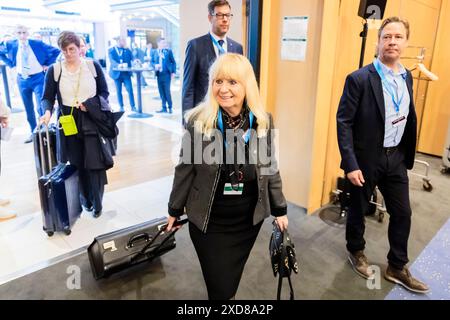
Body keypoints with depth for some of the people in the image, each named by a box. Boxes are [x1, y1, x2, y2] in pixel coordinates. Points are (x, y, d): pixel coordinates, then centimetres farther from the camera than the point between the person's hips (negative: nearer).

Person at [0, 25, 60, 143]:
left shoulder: (37, 44, -7)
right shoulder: (11, 45, 1)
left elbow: (56, 51, -3)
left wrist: (47, 65, -4)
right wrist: (10, 63, 6)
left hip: (37, 78, -3)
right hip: (22, 79, 3)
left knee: (41, 107, -10)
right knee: (28, 108, 11)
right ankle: (33, 132, 23)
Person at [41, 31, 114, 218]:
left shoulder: (93, 66, 2)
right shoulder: (54, 70, 1)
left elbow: (104, 93, 5)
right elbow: (47, 98, 1)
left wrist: (89, 104, -12)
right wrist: (48, 112, -21)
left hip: (92, 121, 0)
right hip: (68, 123, 1)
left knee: (95, 163, -2)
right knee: (78, 165, 6)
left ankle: (97, 203, 13)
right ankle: (85, 200, 24)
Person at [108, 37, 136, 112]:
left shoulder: (127, 50, 9)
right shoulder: (111, 50, 2)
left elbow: (132, 58, -1)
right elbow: (111, 60, -13)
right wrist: (118, 65, -32)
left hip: (126, 73, 1)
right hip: (117, 73, -1)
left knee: (130, 90, -7)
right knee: (119, 91, 5)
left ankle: (133, 106, -1)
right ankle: (121, 107, 15)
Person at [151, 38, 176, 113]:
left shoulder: (168, 51, 4)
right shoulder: (154, 52, 9)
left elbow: (173, 62, 6)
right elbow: (152, 62, 14)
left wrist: (173, 72, -2)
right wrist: (155, 65, -8)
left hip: (166, 74, -3)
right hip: (159, 74, 3)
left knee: (167, 91, -6)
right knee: (161, 91, 4)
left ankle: (170, 107, 6)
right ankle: (164, 108, 12)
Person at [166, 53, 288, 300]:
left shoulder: (263, 122, -7)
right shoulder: (197, 121, -14)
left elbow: (270, 168, 3)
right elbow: (185, 169, -5)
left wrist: (279, 210, 8)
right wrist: (175, 210, 3)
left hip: (248, 219, 2)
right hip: (208, 221, -2)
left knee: (232, 281, 20)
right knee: (219, 288, 8)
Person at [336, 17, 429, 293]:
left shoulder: (407, 77, 6)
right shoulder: (359, 79, -15)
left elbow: (410, 119, 13)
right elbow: (344, 122, -16)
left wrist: (407, 156, 12)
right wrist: (350, 164, -20)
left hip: (396, 158, 6)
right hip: (366, 158, -6)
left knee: (403, 213, 12)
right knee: (359, 209, 13)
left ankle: (397, 268, 31)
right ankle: (356, 251, 40)